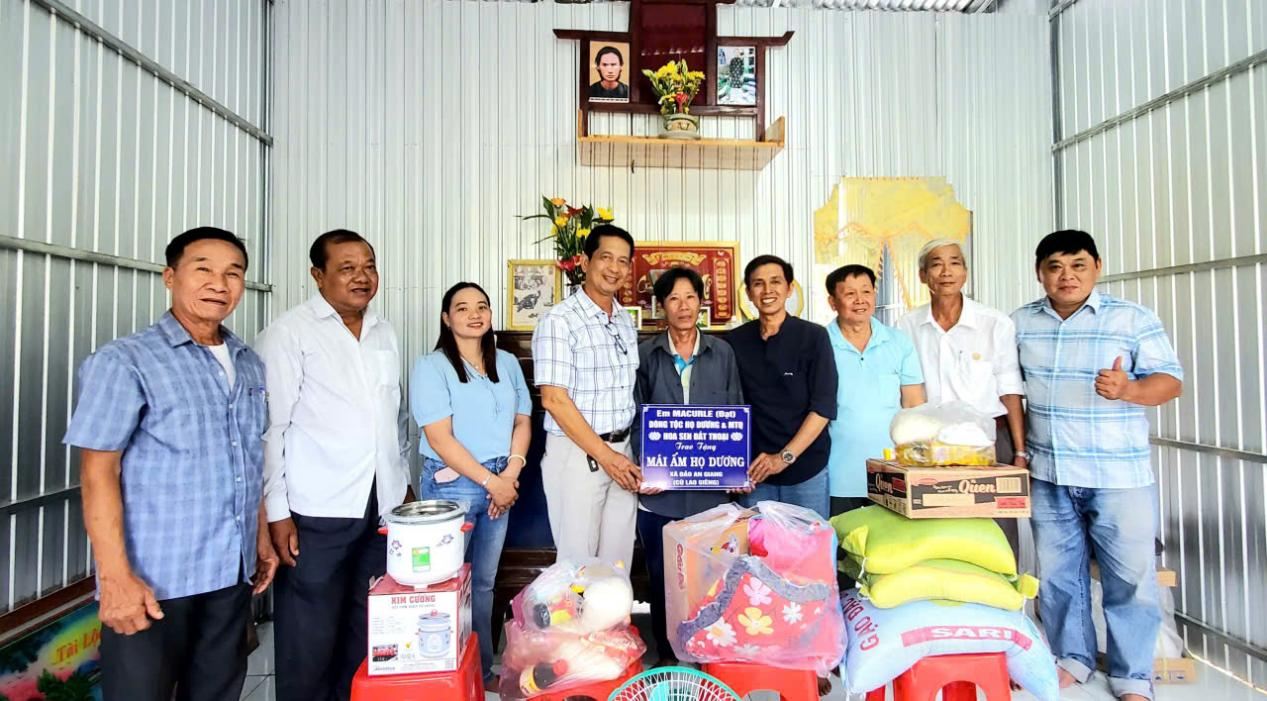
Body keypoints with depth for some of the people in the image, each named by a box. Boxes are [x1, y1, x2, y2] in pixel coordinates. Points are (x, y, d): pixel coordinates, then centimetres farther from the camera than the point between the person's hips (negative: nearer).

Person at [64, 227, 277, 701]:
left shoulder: (249, 365, 9)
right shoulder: (124, 362, -8)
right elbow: (98, 472, -11)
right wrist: (115, 575, -17)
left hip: (233, 573, 6)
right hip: (154, 578, -5)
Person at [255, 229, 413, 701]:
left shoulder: (385, 334, 12)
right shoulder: (289, 333, -5)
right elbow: (270, 428, -8)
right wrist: (277, 512, -11)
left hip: (383, 506, 6)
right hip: (317, 512, -5)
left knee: (366, 630, 15)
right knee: (310, 637, 5)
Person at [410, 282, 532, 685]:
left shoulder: (507, 363, 10)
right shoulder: (432, 367, -8)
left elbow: (522, 421, 10)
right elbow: (439, 438, -14)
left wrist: (511, 474, -5)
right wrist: (490, 481, -13)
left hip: (501, 483, 5)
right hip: (453, 485, -5)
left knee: (484, 584, 15)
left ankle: (483, 671, 28)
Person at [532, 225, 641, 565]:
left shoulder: (626, 321, 11)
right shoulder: (560, 320, -11)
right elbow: (554, 399, -16)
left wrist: (628, 452, 8)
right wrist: (604, 455, -16)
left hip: (622, 452, 6)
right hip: (577, 453, -6)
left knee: (618, 559, 13)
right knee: (578, 562, 4)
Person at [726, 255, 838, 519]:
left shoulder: (813, 336, -3)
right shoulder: (736, 342, 4)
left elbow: (824, 407, -8)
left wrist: (785, 457, -13)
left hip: (807, 470, -2)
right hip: (755, 472, 2)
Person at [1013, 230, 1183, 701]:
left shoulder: (1135, 320, -3)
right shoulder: (1020, 323, 6)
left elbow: (1170, 380, -6)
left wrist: (1128, 389, -26)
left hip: (1120, 476, -3)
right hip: (1047, 476, 3)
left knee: (1129, 578, 4)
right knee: (1057, 574, 12)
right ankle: (1072, 658, 30)